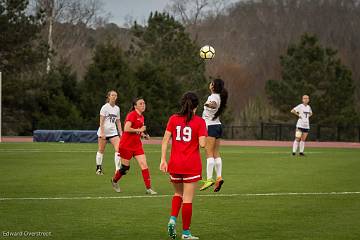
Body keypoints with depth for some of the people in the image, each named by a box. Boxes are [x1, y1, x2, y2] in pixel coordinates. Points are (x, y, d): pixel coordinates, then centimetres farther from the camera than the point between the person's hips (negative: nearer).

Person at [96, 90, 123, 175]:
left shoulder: (117, 108, 10)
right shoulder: (105, 107, -6)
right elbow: (101, 121, -10)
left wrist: (121, 132, 7)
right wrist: (102, 133, -17)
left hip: (113, 132, 4)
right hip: (104, 131, -4)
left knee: (118, 149, -12)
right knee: (101, 150, 6)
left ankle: (118, 169, -13)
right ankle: (98, 168, 23)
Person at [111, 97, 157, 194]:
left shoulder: (141, 117, 11)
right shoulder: (132, 115, -15)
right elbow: (126, 129, -26)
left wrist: (144, 135, 6)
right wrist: (139, 130, -19)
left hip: (137, 145, 7)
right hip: (126, 145, -7)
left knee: (144, 165, -7)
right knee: (125, 168, 4)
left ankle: (148, 188, -7)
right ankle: (114, 181, 33)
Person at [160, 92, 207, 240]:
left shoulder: (173, 119, 2)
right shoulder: (199, 122, -6)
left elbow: (165, 140, -3)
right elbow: (202, 144, -14)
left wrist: (163, 160, -1)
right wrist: (202, 140, 9)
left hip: (175, 165, 3)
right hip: (192, 166, -3)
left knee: (178, 193, 23)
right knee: (188, 199, 2)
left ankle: (172, 219, 1)